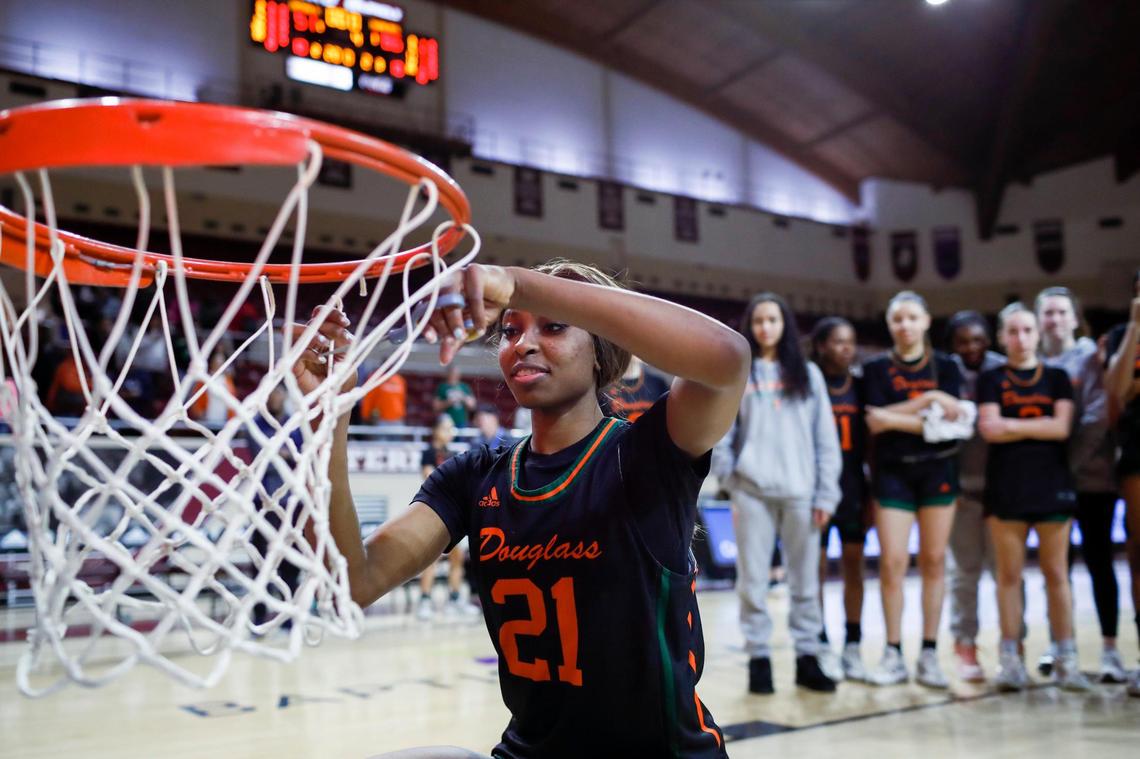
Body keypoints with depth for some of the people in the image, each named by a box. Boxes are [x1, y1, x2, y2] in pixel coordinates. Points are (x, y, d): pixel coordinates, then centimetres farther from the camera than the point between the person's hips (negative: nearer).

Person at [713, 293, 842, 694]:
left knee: (805, 579, 5)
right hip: (752, 491, -1)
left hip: (801, 491, 1)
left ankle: (807, 657, 14)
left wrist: (826, 493, 0)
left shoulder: (808, 374, 11)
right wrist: (730, 477, -6)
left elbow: (826, 438, 7)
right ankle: (759, 658, 10)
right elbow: (720, 433, 5)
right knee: (753, 578, 1)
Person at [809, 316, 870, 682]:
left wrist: (872, 492, 6)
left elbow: (870, 443, 10)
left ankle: (852, 647, 13)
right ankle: (821, 648, 11)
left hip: (853, 488, 4)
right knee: (816, 569, 2)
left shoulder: (861, 387, 8)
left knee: (854, 566, 6)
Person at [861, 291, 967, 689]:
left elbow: (950, 419, -6)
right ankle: (893, 655, 3)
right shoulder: (877, 368, 7)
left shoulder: (946, 367, 8)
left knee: (933, 561, 2)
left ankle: (929, 655, 10)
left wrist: (894, 418, -11)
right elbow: (877, 421, -7)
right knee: (892, 561, -7)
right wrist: (928, 401, -12)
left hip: (938, 470, 1)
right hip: (892, 472, -1)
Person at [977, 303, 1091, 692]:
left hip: (1051, 482, 1)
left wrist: (1012, 425, -6)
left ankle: (1066, 659, 6)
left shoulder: (1057, 378, 11)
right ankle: (1010, 659, 4)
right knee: (1009, 575, 0)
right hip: (1006, 485, -1)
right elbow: (989, 429, -7)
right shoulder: (991, 380, 8)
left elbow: (1062, 427, -4)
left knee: (1057, 574, 1)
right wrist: (1040, 426, -6)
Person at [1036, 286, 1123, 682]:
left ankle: (1110, 648, 6)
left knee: (1097, 558, 1)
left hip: (1092, 474, -2)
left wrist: (1069, 462, -16)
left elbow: (1097, 418, -10)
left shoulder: (1091, 358, -1)